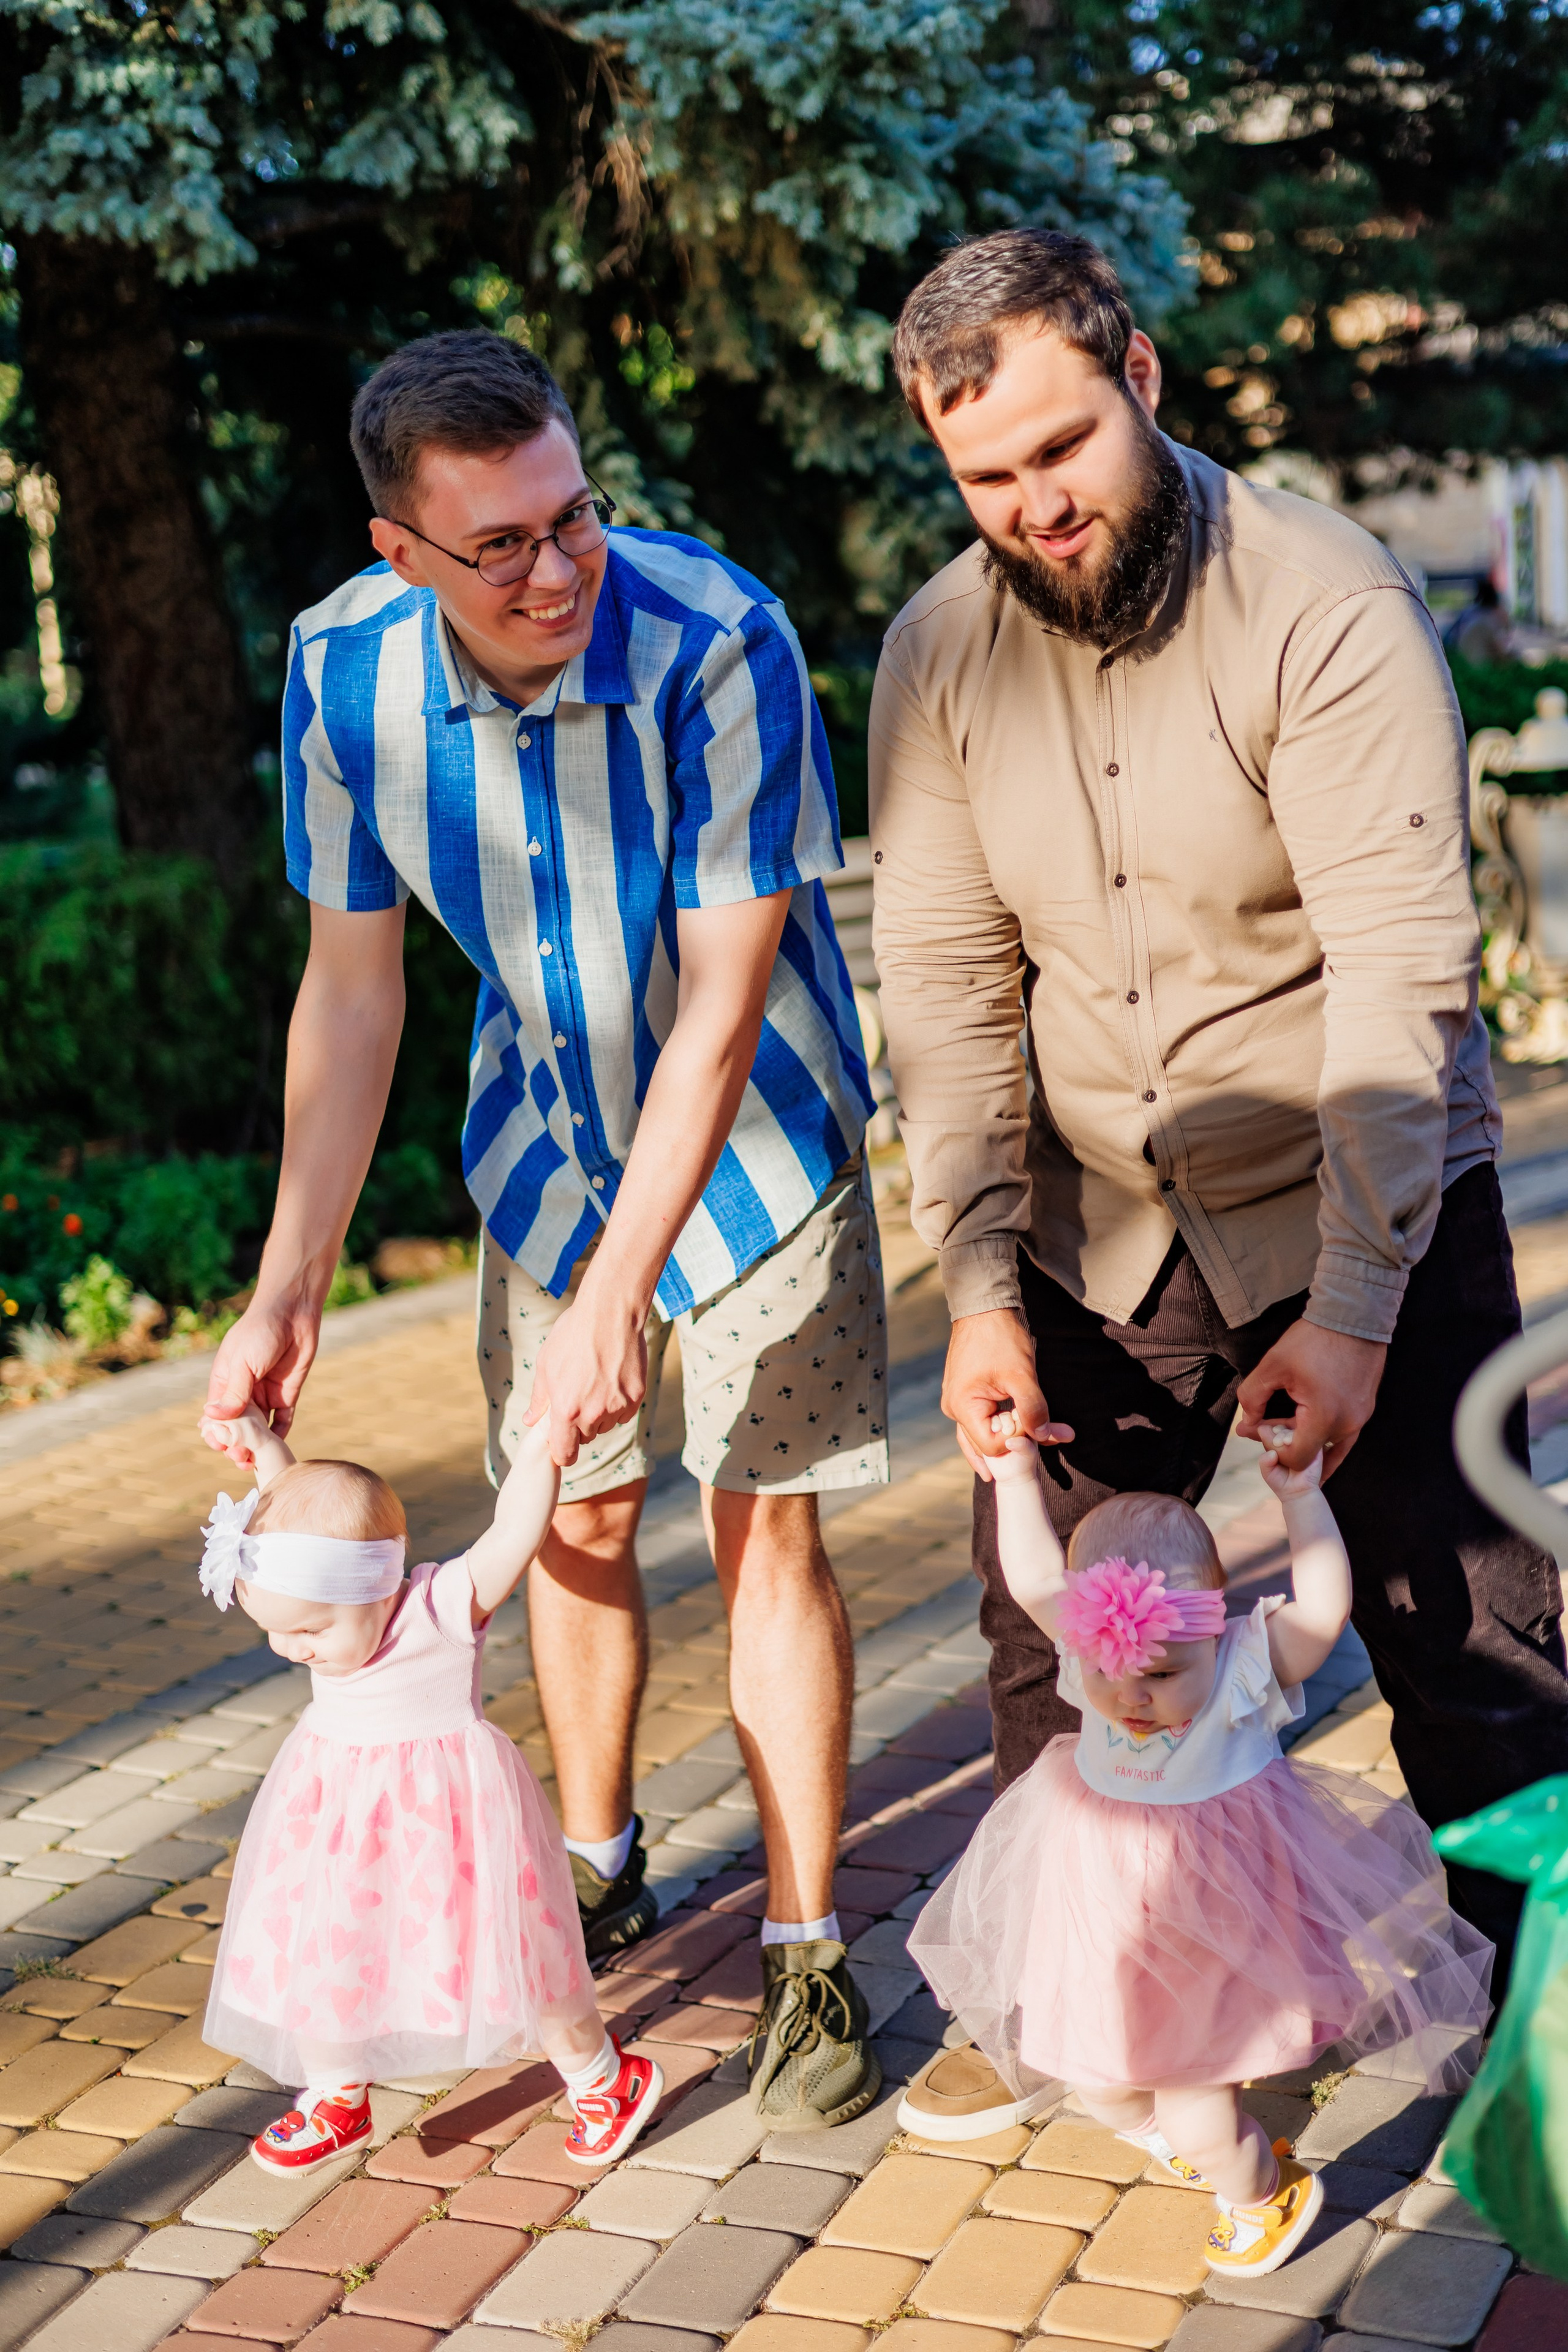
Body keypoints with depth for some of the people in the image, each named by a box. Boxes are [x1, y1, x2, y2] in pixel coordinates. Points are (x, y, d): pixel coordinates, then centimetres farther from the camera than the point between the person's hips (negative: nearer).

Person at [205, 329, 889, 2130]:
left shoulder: (721, 646, -31)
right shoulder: (345, 669, -17)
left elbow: (722, 1006, -29)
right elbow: (350, 986, -9)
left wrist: (617, 1300, -32)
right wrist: (287, 1293, -11)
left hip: (747, 1129, -4)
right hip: (549, 1130, 4)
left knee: (765, 1523, -6)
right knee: (573, 1508, 12)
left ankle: (808, 1950, 8)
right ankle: (596, 1867, 34)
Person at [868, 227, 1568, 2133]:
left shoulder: (1325, 602, -17)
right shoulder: (937, 654, -3)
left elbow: (1403, 970, -21)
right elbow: (945, 987, -3)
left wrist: (1352, 1312, -26)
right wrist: (978, 1286, -11)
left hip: (1355, 1209, -3)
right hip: (1092, 1238, 4)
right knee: (1054, 1652, 8)